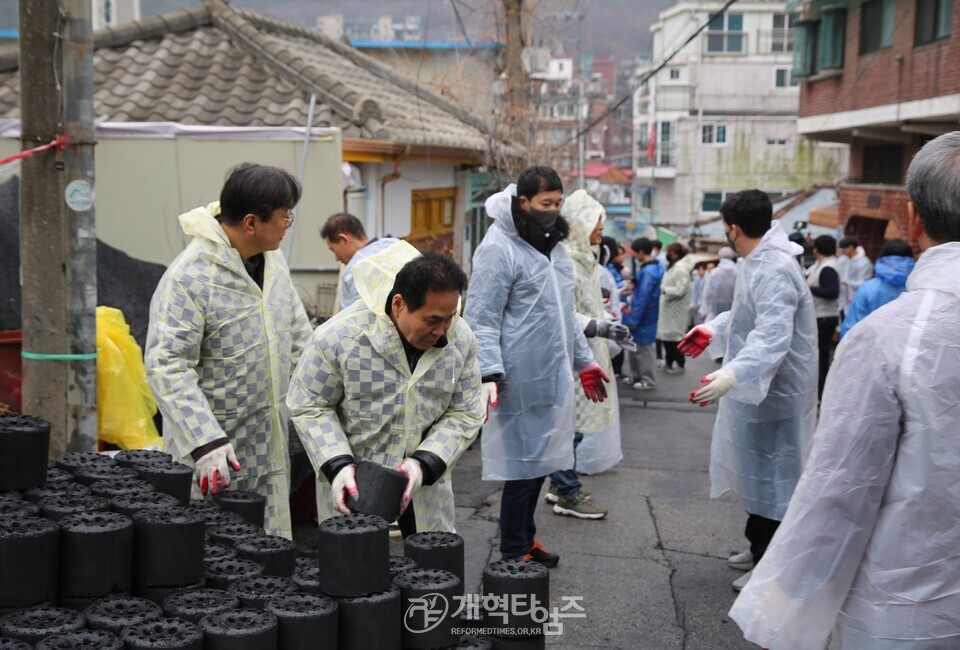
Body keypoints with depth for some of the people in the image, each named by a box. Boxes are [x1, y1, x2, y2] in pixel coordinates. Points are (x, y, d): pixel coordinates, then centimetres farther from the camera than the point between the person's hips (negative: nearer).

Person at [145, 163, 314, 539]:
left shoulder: (274, 262, 6)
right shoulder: (189, 278, -20)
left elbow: (300, 342, 15)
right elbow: (167, 367, -24)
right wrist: (206, 442, -30)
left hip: (269, 451, 7)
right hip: (211, 452, -7)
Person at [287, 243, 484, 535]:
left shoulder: (461, 340, -10)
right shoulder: (339, 335, -20)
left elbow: (464, 415, -3)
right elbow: (309, 406, -9)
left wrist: (425, 463, -18)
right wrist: (338, 465, -22)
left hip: (426, 478, 3)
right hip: (353, 480, -3)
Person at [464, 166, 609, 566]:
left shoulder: (553, 245, 16)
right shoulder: (498, 249, -12)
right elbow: (482, 320, -15)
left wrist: (583, 360, 24)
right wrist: (489, 373, -24)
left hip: (553, 377, 8)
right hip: (522, 381, -8)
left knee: (540, 460, 15)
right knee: (523, 464, -1)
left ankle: (525, 538, 30)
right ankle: (514, 555, 12)